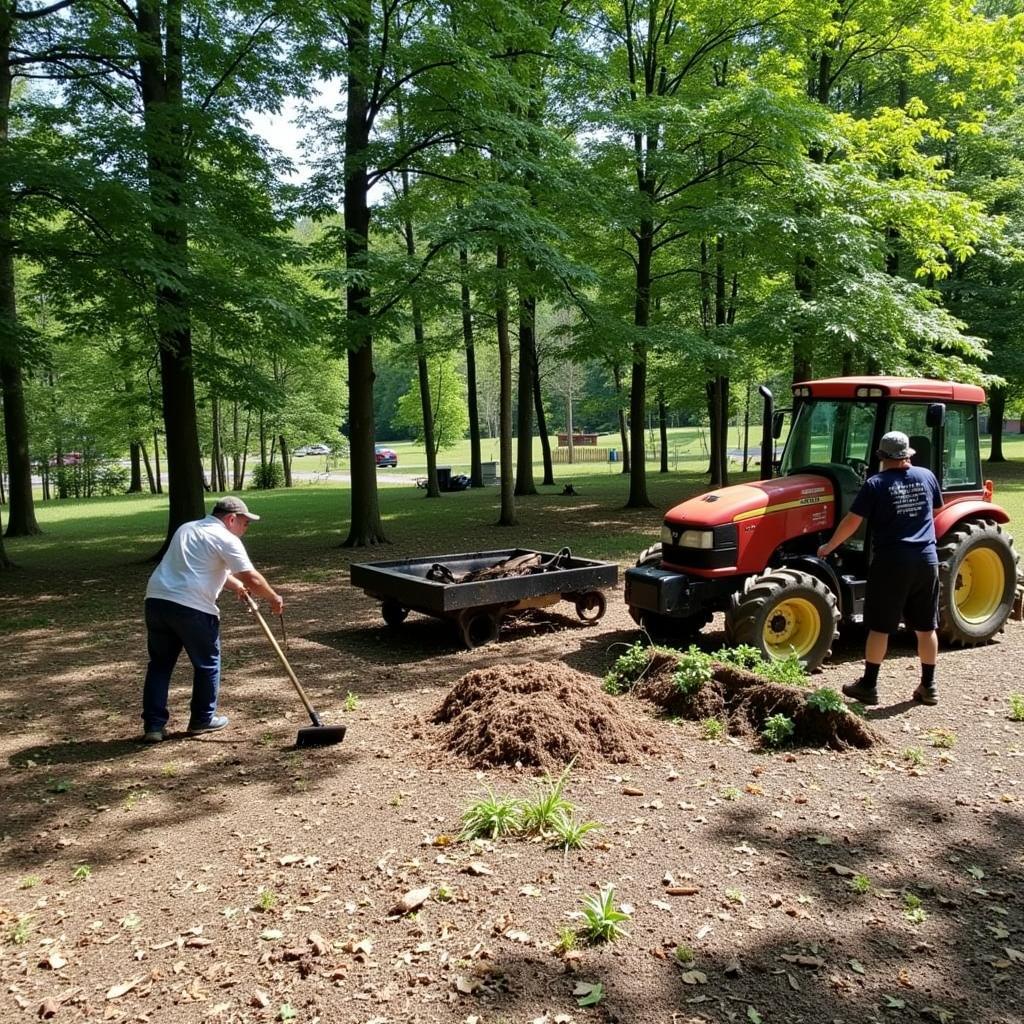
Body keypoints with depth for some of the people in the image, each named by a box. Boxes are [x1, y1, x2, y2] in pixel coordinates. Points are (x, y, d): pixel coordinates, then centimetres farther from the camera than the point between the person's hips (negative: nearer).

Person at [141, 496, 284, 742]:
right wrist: (274, 598, 9)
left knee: (160, 664, 16)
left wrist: (236, 585, 34)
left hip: (156, 599, 7)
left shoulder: (187, 528, 25)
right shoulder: (226, 539, -1)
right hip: (192, 607, -7)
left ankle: (153, 725, 14)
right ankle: (202, 720, 23)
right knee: (207, 664, 12)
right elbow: (251, 578, -6)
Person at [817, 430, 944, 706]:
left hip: (891, 562, -4)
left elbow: (851, 522, -9)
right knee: (926, 627, 12)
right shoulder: (927, 476, 5)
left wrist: (829, 546, 5)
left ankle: (868, 686, 10)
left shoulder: (875, 484, -7)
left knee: (879, 627, 4)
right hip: (926, 561, 4)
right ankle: (928, 687, 20)